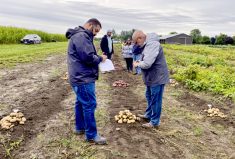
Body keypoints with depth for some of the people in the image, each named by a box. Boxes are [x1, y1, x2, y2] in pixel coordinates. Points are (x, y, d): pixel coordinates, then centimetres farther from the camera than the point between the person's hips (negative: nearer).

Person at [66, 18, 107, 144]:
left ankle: (80, 127, 32)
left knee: (81, 102, 18)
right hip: (83, 78, -11)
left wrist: (97, 58, 8)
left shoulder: (80, 36, 19)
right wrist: (100, 58, -8)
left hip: (80, 77, 11)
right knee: (89, 105, -4)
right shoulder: (81, 36, -17)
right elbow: (88, 57, -25)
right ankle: (91, 135, 7)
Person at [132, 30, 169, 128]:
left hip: (157, 78, -10)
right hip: (152, 77, 10)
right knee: (149, 97, 23)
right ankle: (149, 114, 41)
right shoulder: (148, 44, 9)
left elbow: (147, 63, -31)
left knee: (155, 100, 2)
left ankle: (155, 122, 17)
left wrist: (137, 64, -13)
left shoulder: (152, 44, -25)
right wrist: (139, 62, 3)